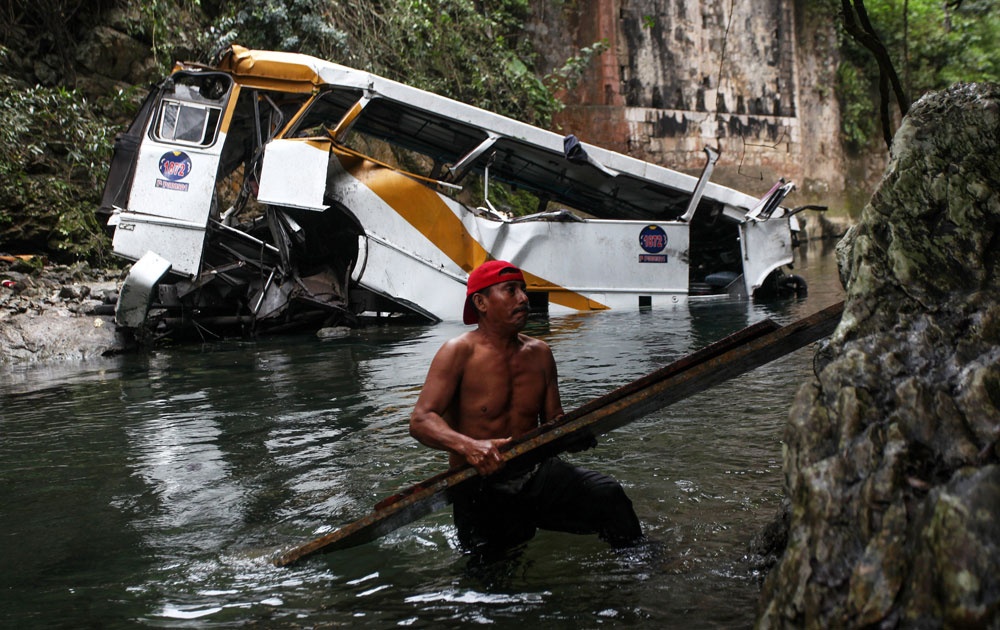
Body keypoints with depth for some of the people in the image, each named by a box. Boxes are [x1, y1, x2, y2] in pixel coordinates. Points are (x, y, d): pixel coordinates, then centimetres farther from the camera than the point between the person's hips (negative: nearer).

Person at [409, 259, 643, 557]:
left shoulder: (539, 353, 9)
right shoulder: (459, 352, -8)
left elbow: (554, 421, 14)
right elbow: (421, 420, -16)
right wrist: (467, 446, -35)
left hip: (537, 473, 4)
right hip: (480, 485, -4)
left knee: (606, 494, -18)